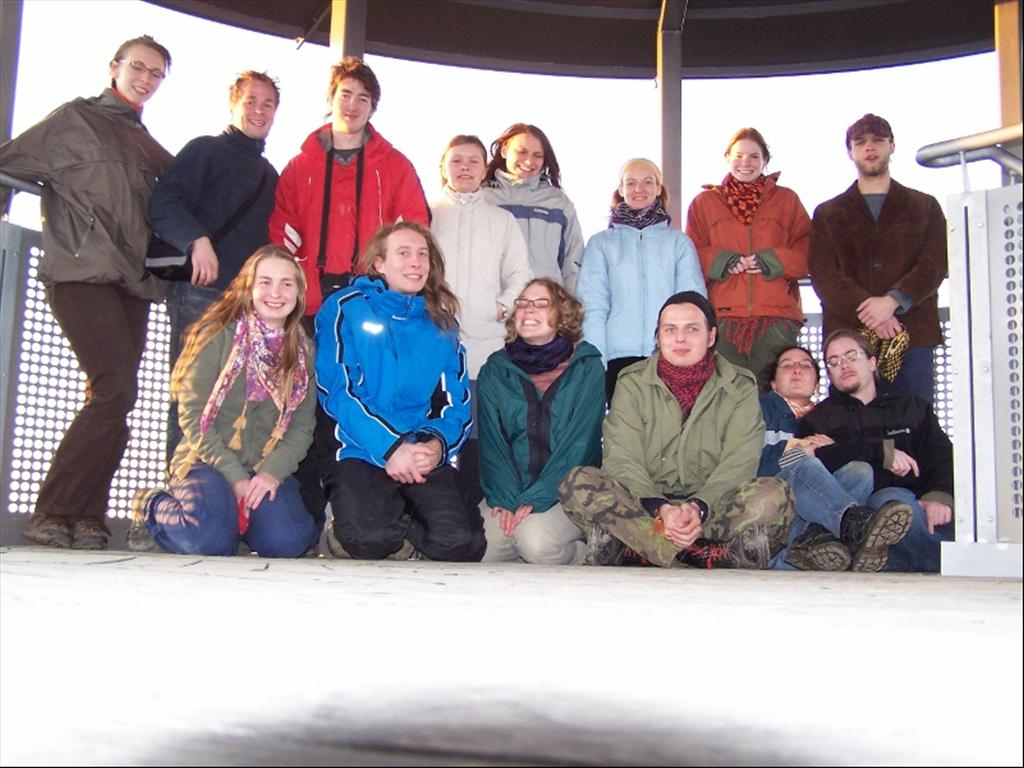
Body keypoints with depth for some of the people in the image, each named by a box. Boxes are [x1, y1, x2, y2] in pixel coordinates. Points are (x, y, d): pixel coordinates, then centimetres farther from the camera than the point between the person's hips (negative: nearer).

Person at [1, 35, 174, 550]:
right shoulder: (76, 119, 9)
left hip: (132, 281, 6)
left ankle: (86, 517, 1)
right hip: (82, 273, -6)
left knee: (109, 400, 0)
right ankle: (51, 512, -12)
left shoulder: (148, 146, 25)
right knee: (115, 391, -19)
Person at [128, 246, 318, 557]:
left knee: (286, 542, -26)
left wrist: (271, 472, -17)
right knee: (209, 539, -30)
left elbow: (302, 426, 2)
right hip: (207, 461, -2)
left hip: (267, 469, 3)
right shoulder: (218, 336, -4)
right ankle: (150, 508, 5)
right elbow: (192, 415, -8)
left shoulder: (304, 351, 9)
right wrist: (235, 477, -16)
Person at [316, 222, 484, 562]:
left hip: (427, 457, 3)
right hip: (361, 452, -3)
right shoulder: (345, 309, 5)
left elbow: (457, 402, 11)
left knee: (460, 543, -23)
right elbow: (335, 390, -5)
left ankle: (399, 523, 7)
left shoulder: (441, 324, 17)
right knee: (370, 538, -32)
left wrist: (438, 444, -12)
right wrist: (390, 447, -17)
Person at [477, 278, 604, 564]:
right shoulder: (495, 371, 8)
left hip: (567, 490, -3)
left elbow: (579, 443, -7)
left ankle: (588, 553, 0)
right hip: (507, 492, 3)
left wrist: (536, 498, -16)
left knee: (535, 541, -31)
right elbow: (491, 442, 2)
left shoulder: (587, 368, -1)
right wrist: (505, 498, -14)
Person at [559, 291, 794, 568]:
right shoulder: (633, 382, 6)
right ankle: (712, 554, -34)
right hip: (645, 505, 0)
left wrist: (699, 508, -25)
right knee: (578, 484, -28)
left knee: (776, 496, -29)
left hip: (713, 508, 0)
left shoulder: (740, 387, 7)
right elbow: (622, 460, -6)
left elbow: (739, 463, -6)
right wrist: (660, 509, -24)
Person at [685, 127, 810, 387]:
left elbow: (806, 251, 10)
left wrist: (771, 262, -8)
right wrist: (722, 262, -8)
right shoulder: (704, 202, 17)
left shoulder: (787, 200, 17)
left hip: (777, 316, 0)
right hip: (722, 316, 0)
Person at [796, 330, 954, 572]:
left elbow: (942, 455, 9)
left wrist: (940, 494, -12)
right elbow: (814, 461, -3)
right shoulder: (818, 419, 19)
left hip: (922, 505, 3)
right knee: (895, 500, -35)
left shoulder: (912, 407, 25)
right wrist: (881, 452, -9)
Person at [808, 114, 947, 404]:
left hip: (913, 336, 1)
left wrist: (892, 301, -16)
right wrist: (866, 310, -15)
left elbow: (934, 266, 2)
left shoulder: (925, 207, 17)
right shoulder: (827, 213, 16)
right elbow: (823, 275, 1)